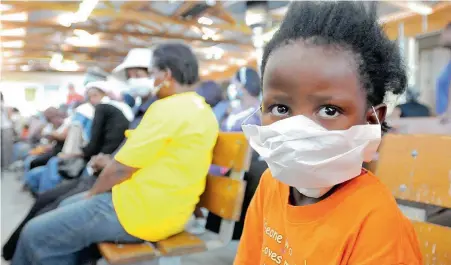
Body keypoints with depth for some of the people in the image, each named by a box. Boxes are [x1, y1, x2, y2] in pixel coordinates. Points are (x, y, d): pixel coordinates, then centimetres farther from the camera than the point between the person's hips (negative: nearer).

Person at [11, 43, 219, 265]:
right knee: (68, 206, 24)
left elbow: (121, 169, -17)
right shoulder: (203, 111, 9)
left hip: (141, 211, -10)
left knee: (34, 234, 1)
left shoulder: (168, 108, -20)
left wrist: (91, 195, 2)